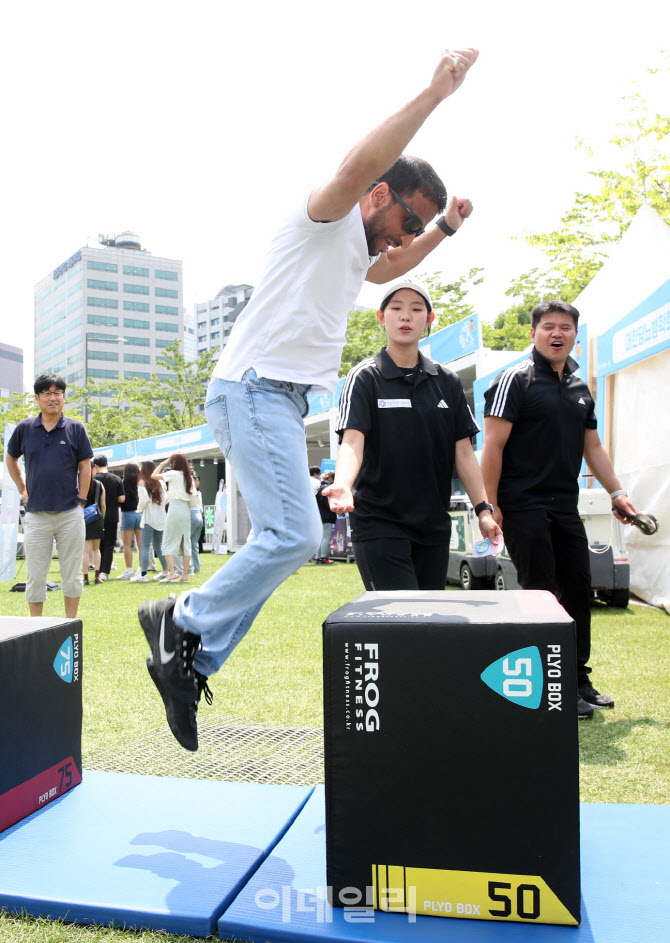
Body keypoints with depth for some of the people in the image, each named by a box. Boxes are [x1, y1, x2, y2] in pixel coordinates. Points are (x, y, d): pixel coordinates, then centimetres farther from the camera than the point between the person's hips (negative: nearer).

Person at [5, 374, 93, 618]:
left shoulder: (76, 428, 1)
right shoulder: (25, 428, 5)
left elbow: (85, 466, 3)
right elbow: (10, 458, 19)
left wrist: (80, 501, -3)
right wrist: (22, 489, 11)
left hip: (70, 515, -1)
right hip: (36, 514, 1)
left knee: (72, 575, 6)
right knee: (35, 577, 6)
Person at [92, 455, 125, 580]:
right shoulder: (117, 479, -2)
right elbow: (122, 499, -3)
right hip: (112, 518, 0)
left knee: (98, 545, 12)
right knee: (109, 545, 5)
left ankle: (99, 571, 15)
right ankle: (105, 571, -3)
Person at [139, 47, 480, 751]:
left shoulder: (353, 250, 27)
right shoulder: (325, 217, -2)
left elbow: (391, 266, 48)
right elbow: (357, 166, -24)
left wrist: (445, 229, 37)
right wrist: (434, 92, -22)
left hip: (280, 402, 10)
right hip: (254, 389, -10)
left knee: (281, 542, 6)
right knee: (294, 535, -20)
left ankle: (189, 664, 10)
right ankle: (185, 620, -4)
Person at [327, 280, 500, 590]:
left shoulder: (447, 382, 10)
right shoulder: (365, 377, -3)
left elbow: (463, 451, 9)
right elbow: (352, 441, -16)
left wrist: (483, 509, 0)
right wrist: (343, 485, -36)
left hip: (434, 525, 5)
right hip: (378, 524, -5)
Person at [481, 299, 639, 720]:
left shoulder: (581, 388, 16)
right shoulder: (515, 381, -5)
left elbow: (593, 447, 22)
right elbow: (493, 445, -11)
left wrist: (617, 492, 16)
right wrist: (489, 504, -16)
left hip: (566, 507, 7)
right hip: (524, 506, -7)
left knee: (579, 589, 10)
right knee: (540, 593, -5)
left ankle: (578, 679, 25)